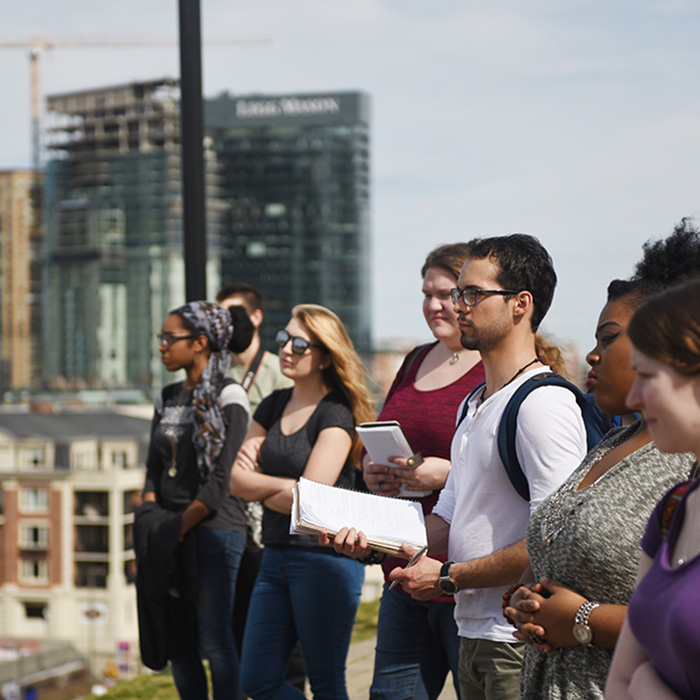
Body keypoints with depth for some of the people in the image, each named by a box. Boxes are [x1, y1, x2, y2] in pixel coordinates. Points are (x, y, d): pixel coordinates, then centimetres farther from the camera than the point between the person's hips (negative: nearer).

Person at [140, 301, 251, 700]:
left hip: (215, 528, -7)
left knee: (214, 637, -7)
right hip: (171, 534, 7)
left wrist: (177, 529, -14)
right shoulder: (168, 399, 15)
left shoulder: (228, 397, -7)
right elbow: (154, 471, 13)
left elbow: (221, 480, -13)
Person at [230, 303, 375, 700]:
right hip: (276, 558, 8)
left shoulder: (336, 414, -10)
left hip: (326, 559, -8)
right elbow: (238, 480, 6)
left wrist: (259, 487, -2)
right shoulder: (274, 406, 12)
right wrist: (282, 484, -10)